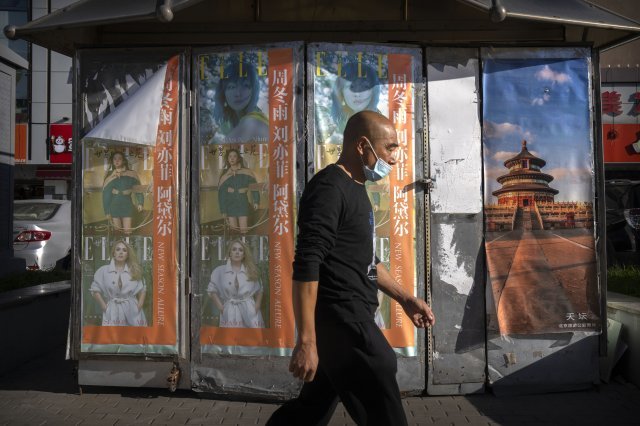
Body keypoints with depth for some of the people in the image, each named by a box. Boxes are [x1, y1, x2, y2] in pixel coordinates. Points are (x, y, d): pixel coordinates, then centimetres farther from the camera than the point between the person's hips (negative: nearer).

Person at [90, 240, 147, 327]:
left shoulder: (134, 271, 7)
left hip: (132, 311, 2)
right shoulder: (103, 271, 3)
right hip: (113, 312, -2)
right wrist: (105, 307, -3)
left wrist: (139, 306, -1)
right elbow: (95, 290, 4)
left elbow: (142, 289, 12)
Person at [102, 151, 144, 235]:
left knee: (127, 232, -6)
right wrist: (107, 212, -1)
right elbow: (106, 193, 2)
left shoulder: (131, 175, -1)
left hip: (127, 206, -1)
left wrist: (140, 203, -18)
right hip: (114, 206, 1)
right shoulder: (109, 176, 2)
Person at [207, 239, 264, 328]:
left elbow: (259, 291, 15)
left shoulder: (251, 271, 10)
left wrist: (256, 307, 2)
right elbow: (212, 290, 7)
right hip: (230, 314, -1)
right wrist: (221, 308, -2)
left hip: (250, 312, 2)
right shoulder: (220, 271, 5)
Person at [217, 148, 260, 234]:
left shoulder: (246, 173, 0)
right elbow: (221, 193, 4)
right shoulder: (225, 175, 4)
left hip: (243, 203, -1)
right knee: (233, 230, 1)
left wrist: (256, 201, -18)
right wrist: (223, 211, -2)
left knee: (244, 230, -8)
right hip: (230, 204, 1)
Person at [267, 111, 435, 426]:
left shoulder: (355, 189, 17)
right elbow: (306, 266, -23)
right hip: (340, 318, -10)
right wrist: (306, 341, -26)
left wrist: (405, 298, 20)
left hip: (350, 317, 10)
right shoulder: (329, 188, -15)